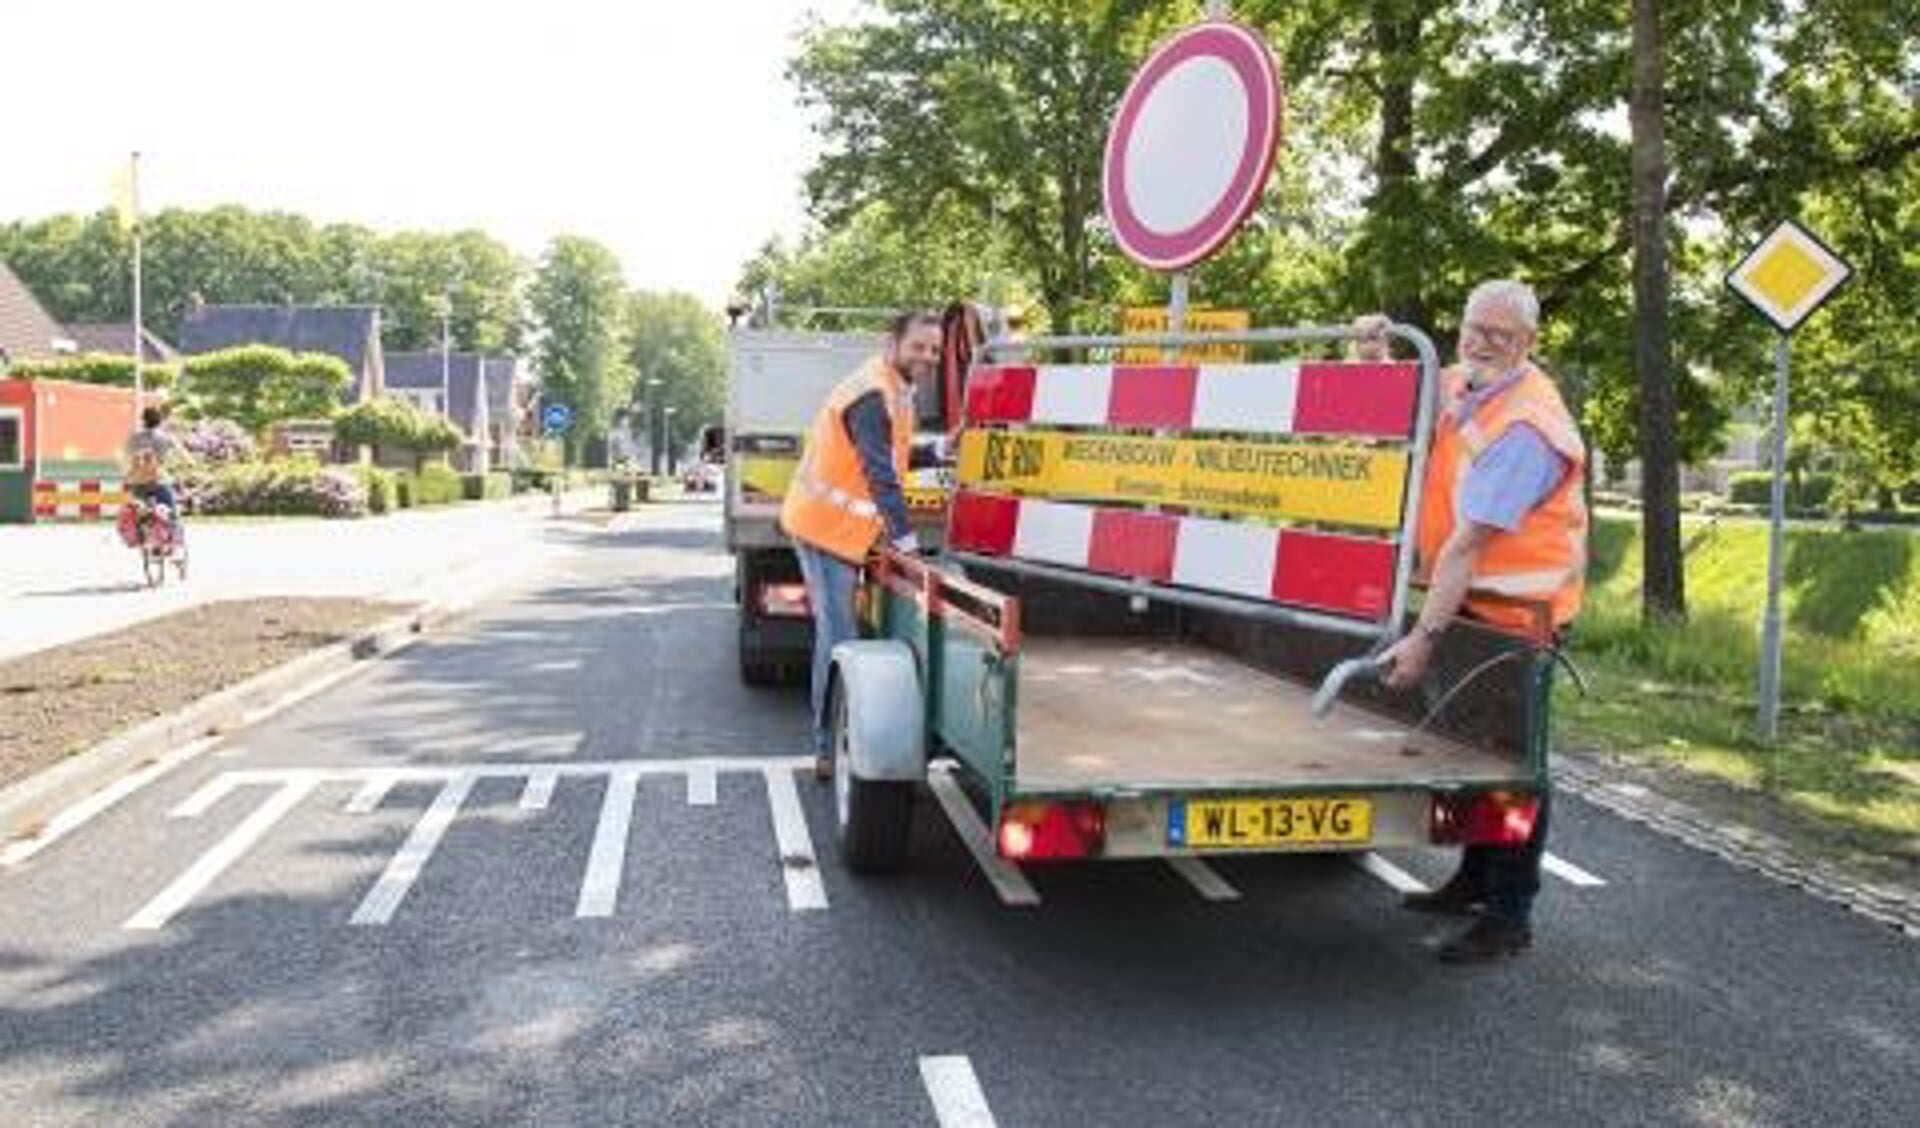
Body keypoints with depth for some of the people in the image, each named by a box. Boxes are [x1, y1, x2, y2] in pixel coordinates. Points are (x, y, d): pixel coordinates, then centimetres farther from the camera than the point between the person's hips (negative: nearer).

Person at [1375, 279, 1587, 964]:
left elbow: (1470, 543, -27)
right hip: (1472, 601, 9)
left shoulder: (1525, 426, -23)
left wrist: (1424, 636, -27)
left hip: (1517, 612, -9)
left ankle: (1509, 917, 9)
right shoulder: (1460, 385, 5)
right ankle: (1476, 880, 33)